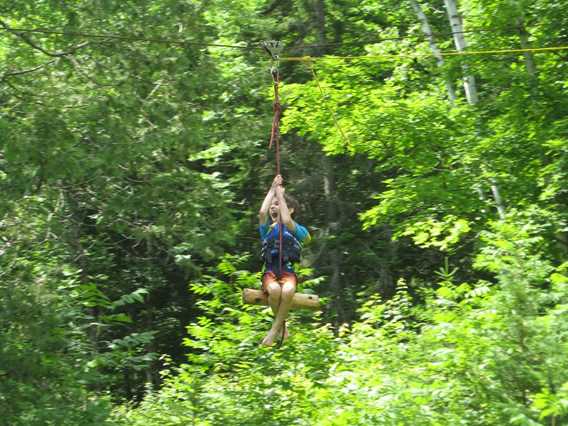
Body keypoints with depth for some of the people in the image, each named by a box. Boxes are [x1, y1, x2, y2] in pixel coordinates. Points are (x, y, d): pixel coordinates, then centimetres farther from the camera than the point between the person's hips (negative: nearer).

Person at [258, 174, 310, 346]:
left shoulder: (296, 229, 13)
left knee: (288, 291, -39)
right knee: (274, 290, -37)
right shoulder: (267, 228, 18)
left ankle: (275, 328, -21)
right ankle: (282, 325, -11)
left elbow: (286, 221, -11)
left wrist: (280, 194, -3)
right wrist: (272, 190, 5)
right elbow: (262, 212, -3)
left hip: (288, 271, -1)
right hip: (270, 272, 1)